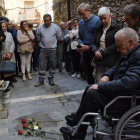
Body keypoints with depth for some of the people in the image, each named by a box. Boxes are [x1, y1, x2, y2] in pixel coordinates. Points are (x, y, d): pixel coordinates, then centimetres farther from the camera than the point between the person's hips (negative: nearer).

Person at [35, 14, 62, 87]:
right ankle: (41, 80, 7)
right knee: (42, 65, -1)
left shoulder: (56, 27, -2)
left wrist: (53, 42, 7)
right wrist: (44, 43, 9)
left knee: (52, 65, 7)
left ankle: (51, 79, 19)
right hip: (43, 49, 0)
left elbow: (59, 38, 8)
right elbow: (38, 39, 11)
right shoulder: (40, 27, 0)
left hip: (52, 49, 0)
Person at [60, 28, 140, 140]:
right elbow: (116, 68, 24)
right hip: (118, 89, 11)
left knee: (93, 94, -20)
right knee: (89, 89, 12)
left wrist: (100, 86, -25)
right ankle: (77, 118, 20)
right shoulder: (130, 54, 9)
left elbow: (128, 83, -34)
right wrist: (107, 75, 2)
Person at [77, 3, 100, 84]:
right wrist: (81, 44, -4)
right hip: (85, 52, 7)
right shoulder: (81, 22, 11)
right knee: (88, 74, 16)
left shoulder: (97, 20, -12)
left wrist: (89, 47, -18)